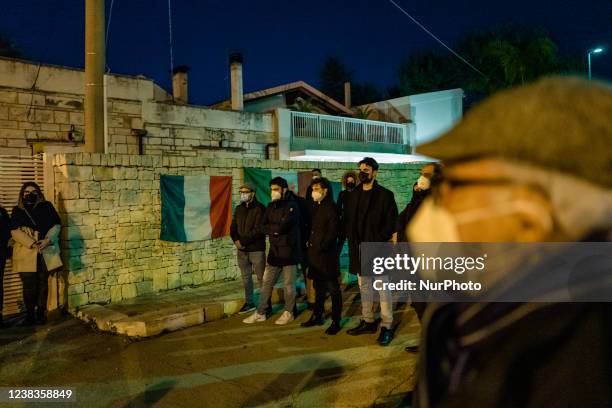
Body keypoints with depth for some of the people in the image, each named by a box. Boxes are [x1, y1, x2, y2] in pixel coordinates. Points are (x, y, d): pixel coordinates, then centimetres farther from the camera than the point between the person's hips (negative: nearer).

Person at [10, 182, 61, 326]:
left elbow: (56, 226, 2)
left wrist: (47, 240, -15)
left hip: (46, 253, 1)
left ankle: (41, 313, 16)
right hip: (26, 254, 0)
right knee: (29, 286, -1)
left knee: (43, 283, 5)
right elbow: (15, 231, -4)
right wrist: (32, 244, -16)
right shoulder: (17, 210, 7)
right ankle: (30, 314, 13)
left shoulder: (47, 207, 8)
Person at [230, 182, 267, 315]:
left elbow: (259, 229, -15)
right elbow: (233, 227, 12)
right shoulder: (239, 208, 12)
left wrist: (243, 241, -15)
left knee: (261, 277, -1)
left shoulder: (260, 208, -8)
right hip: (242, 250, 6)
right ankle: (249, 302, 23)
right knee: (246, 277, 12)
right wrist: (236, 240, -7)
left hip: (256, 249, -6)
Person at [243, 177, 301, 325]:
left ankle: (289, 313, 20)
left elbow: (282, 226, -20)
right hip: (274, 250, 6)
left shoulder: (291, 206, -10)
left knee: (289, 284, 5)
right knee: (266, 283, 10)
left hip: (288, 250, -6)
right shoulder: (271, 205, 10)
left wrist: (271, 228, -4)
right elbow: (264, 227, 5)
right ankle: (260, 313, 20)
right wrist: (277, 229, -10)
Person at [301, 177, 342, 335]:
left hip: (327, 255, -8)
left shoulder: (331, 207, -9)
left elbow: (332, 232, -15)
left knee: (333, 289, 2)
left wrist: (320, 248, -17)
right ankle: (317, 316, 27)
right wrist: (310, 244, 4)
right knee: (319, 288, 17)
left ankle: (335, 322, 9)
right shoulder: (316, 207, 13)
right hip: (315, 254, 8)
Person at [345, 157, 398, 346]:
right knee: (364, 287, 14)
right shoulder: (354, 194, 11)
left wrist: (376, 242, -14)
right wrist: (352, 241, 3)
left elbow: (391, 223, -8)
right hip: (359, 249, 6)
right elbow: (349, 220, 14)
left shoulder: (385, 195, -5)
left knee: (383, 288, 0)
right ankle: (368, 321, 25)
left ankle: (387, 326, 8)